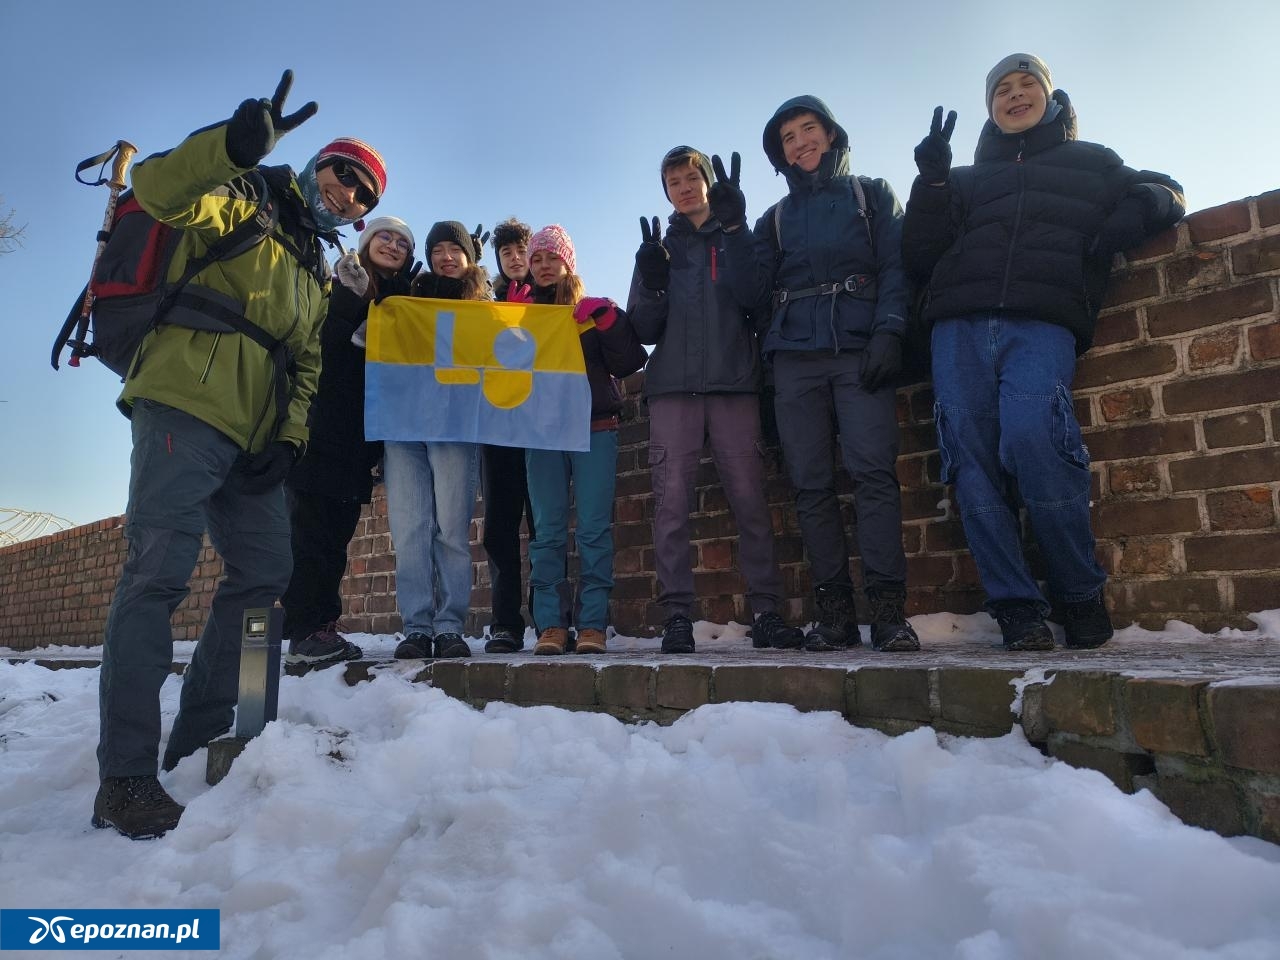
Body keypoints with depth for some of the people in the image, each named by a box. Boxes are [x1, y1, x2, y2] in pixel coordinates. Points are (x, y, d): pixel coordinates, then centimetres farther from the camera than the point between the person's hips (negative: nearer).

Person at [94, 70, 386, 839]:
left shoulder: (318, 275, 26)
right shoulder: (247, 200, 7)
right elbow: (160, 191, -14)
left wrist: (290, 437, 7)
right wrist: (237, 146, -31)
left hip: (252, 439, 8)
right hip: (183, 407, -8)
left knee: (266, 574, 6)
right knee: (159, 574, -12)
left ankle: (199, 737, 17)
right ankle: (126, 775, -7)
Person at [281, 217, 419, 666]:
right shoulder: (339, 287, 7)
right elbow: (311, 342, -7)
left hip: (361, 435, 4)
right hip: (320, 428, -4)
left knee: (337, 533, 6)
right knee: (311, 528, -6)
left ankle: (325, 625, 9)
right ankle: (304, 631, -4)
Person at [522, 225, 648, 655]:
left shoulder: (595, 312, 12)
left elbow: (628, 363, 1)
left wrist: (607, 320, -11)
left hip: (595, 430, -2)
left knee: (594, 529, -7)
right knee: (548, 531, -1)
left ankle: (593, 624, -4)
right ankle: (550, 624, 2)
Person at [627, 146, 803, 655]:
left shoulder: (739, 240, 17)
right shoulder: (658, 250, 19)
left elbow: (759, 303, 1)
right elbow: (644, 330, 11)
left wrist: (736, 234, -8)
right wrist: (652, 285, -7)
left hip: (734, 384, -1)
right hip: (673, 388, 1)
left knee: (750, 498, -6)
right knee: (671, 501, -8)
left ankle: (766, 611, -1)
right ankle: (676, 614, -5)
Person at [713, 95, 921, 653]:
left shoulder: (871, 194, 19)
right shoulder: (777, 217, 25)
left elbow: (897, 267, 5)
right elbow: (756, 285, 11)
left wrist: (889, 332, -10)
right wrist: (733, 227, -1)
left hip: (859, 350, -2)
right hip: (795, 357, 3)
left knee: (873, 470, -17)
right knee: (811, 484, -5)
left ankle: (887, 610, -15)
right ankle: (834, 614, -2)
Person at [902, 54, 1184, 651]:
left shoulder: (1092, 164, 30)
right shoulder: (966, 180, 29)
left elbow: (1164, 193, 28)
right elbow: (920, 258, 19)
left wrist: (1128, 219, 5)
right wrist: (930, 179, 7)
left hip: (1043, 322, -2)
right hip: (959, 325, 3)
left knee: (1032, 435, -27)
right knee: (971, 457, -15)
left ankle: (1081, 595, -10)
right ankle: (1016, 606, -10)